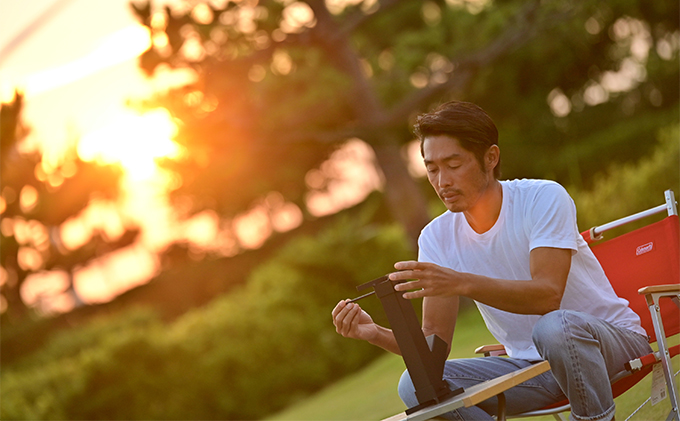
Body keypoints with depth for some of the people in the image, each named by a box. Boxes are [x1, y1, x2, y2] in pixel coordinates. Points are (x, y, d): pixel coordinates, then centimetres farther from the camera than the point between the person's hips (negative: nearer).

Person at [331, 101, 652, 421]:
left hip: (611, 340, -5)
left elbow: (548, 295, -29)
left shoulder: (544, 197, -15)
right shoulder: (436, 237, -1)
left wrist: (462, 283, -42)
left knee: (555, 326, -39)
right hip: (527, 364, 5)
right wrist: (375, 333, -23)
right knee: (415, 385, -18)